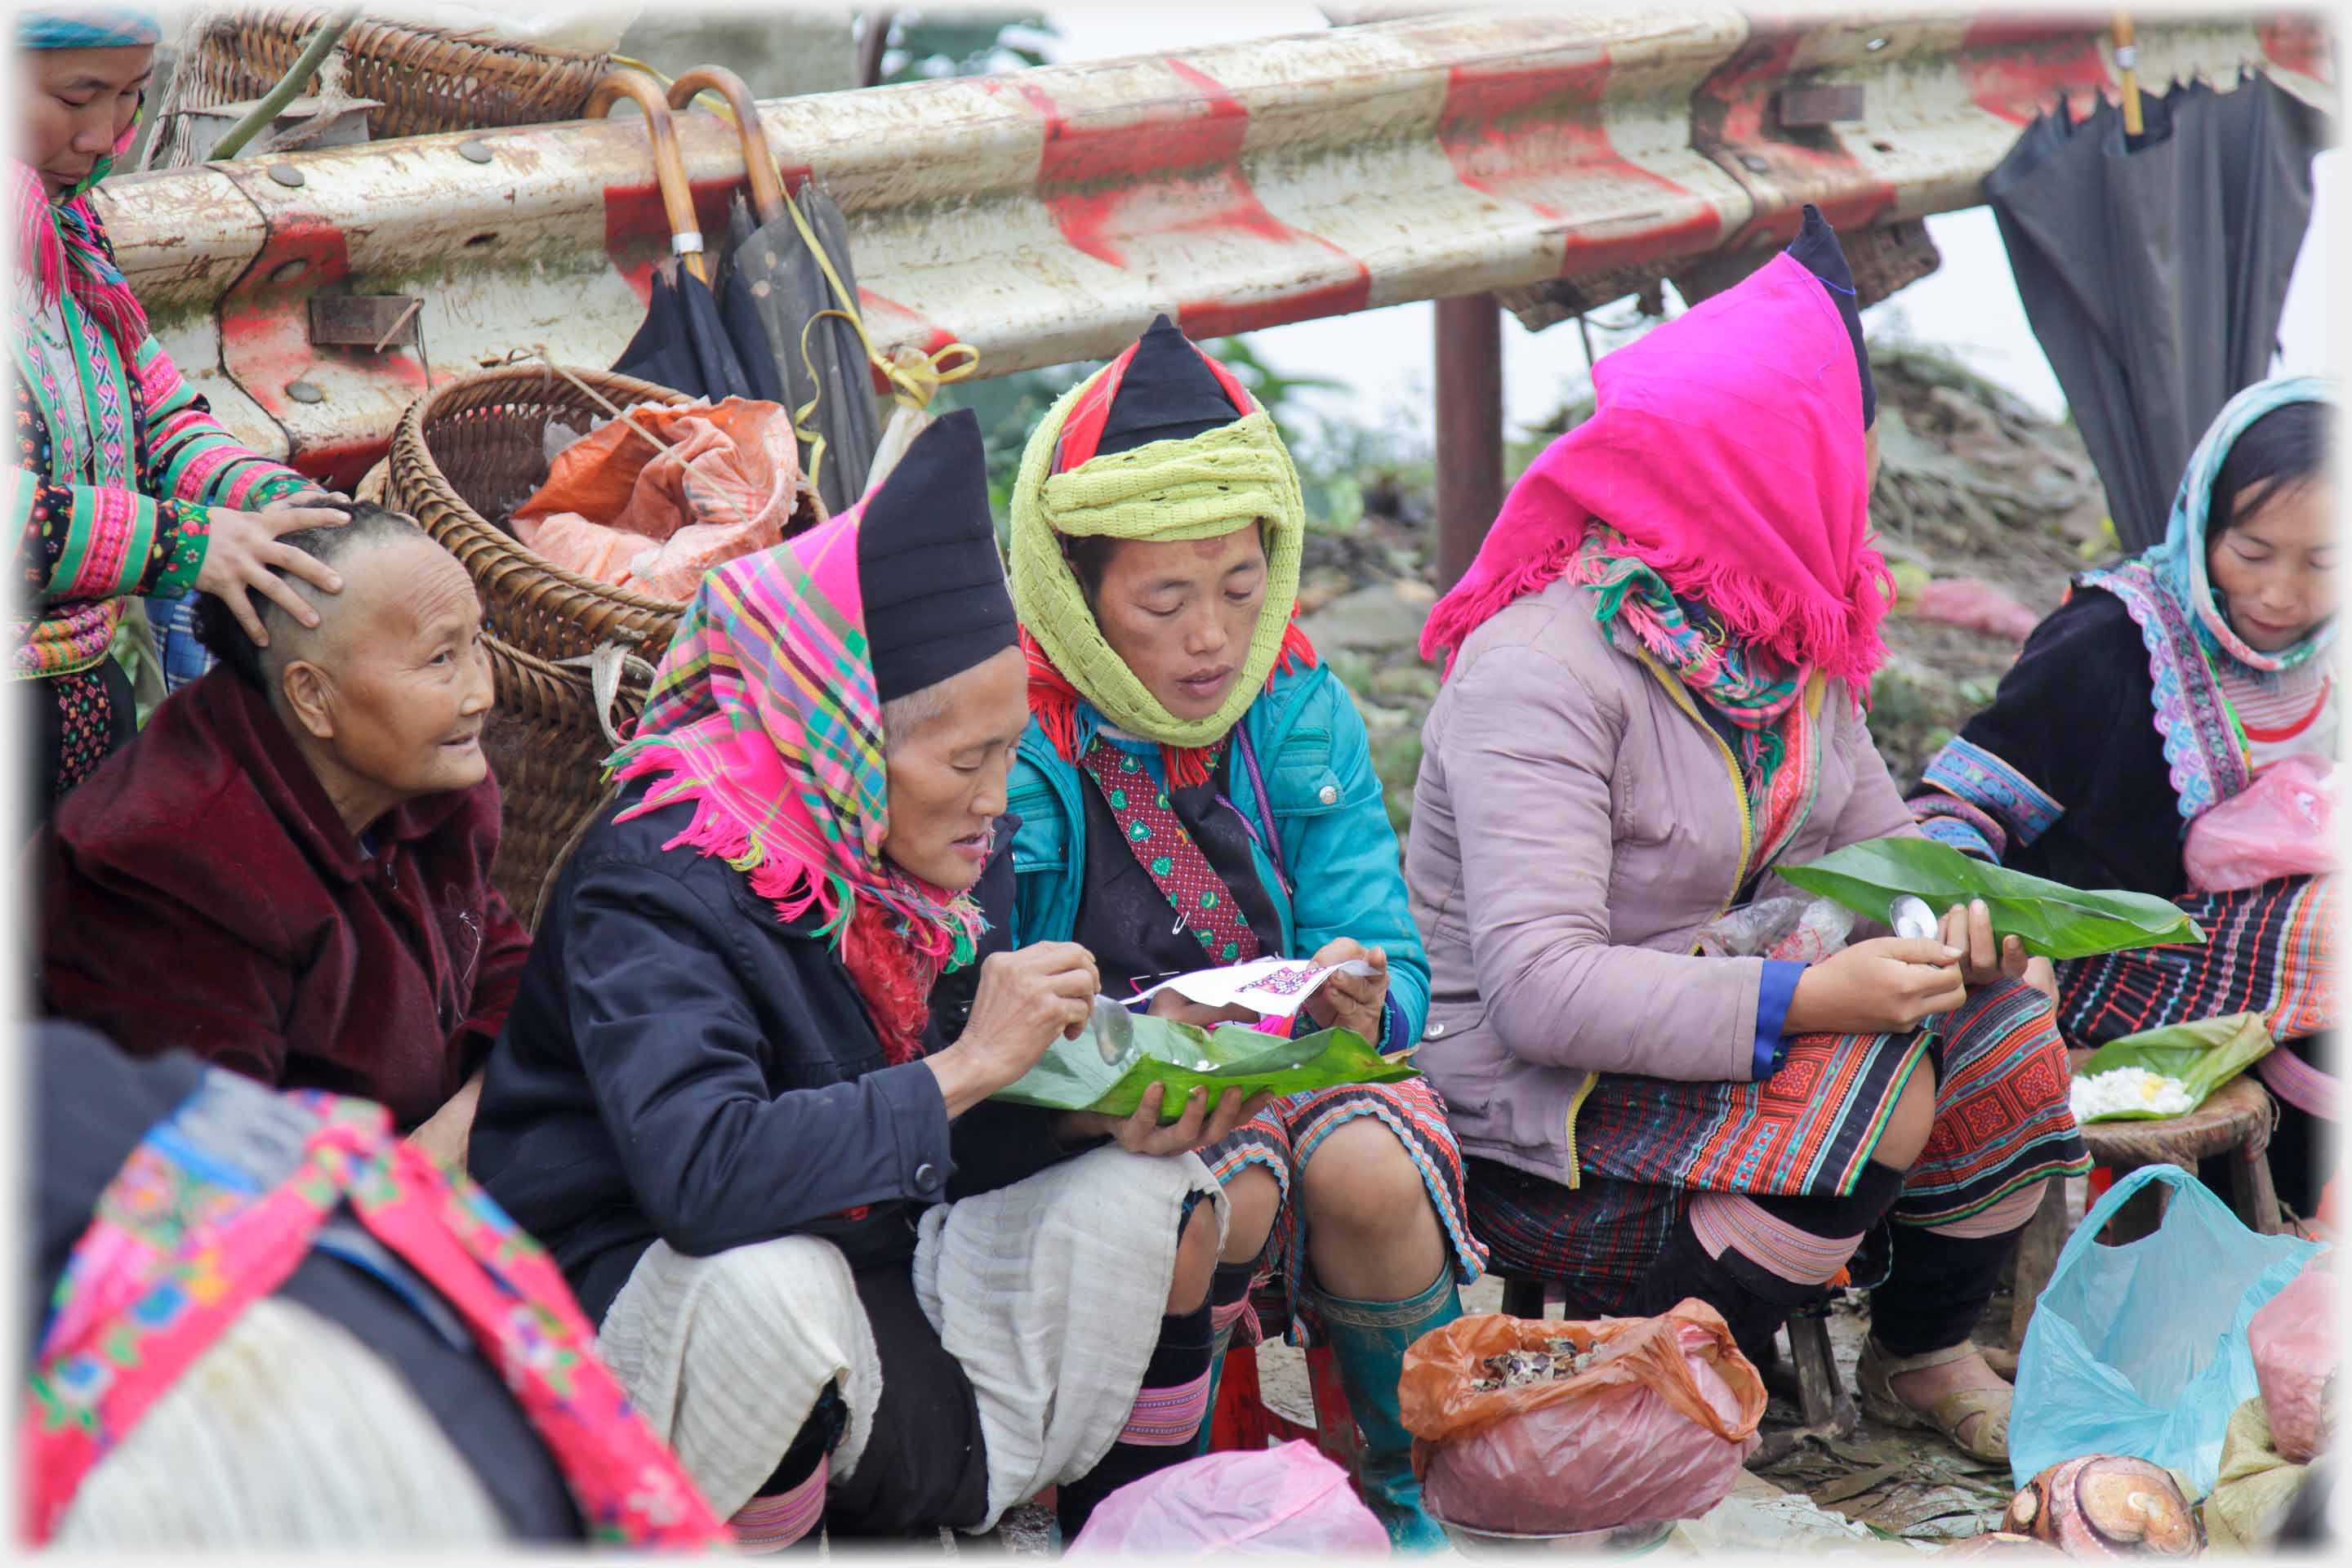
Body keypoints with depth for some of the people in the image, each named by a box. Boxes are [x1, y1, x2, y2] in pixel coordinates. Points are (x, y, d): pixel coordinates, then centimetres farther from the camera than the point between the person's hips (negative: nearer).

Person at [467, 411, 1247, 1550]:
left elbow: (942, 1145, 6)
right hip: (623, 1284, -7)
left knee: (1136, 1193, -6)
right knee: (771, 1282, -39)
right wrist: (966, 1067, -33)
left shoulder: (950, 852, 1)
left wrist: (1099, 1115, -15)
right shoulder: (658, 889, -24)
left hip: (872, 1257, 8)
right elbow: (697, 1175, -39)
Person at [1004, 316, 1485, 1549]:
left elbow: (1386, 961, -1)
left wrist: (1364, 1001, -26)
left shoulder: (1297, 711, 1)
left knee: (1367, 1170, -29)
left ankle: (1422, 1489, -3)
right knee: (1233, 1187, -34)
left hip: (1291, 1067, 4)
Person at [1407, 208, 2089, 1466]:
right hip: (1533, 1125, -8)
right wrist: (1803, 1000, -37)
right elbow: (1537, 990, -30)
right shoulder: (1540, 668, -22)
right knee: (1876, 1090, -27)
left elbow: (1878, 837, 14)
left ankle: (1925, 1359, 15)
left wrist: (1953, 921, -10)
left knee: (2000, 1019, -7)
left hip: (1707, 1031, 9)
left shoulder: (1784, 642, 4)